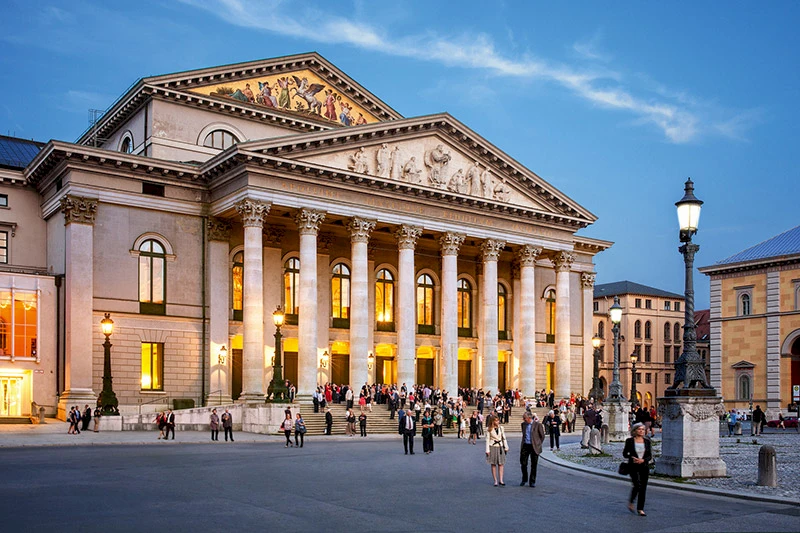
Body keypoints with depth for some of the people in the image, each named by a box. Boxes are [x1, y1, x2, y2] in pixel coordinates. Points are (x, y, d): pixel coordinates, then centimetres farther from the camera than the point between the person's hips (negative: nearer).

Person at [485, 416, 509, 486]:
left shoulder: (501, 428, 6)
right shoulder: (489, 429, -4)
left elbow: (504, 438, 12)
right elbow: (487, 440, -4)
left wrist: (506, 447, 11)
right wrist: (487, 450, -8)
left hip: (500, 447, 3)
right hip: (492, 447, -3)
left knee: (501, 464, 1)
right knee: (493, 465, 2)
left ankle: (501, 480, 4)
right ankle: (495, 481, 8)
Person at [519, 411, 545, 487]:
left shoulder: (537, 424, -8)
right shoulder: (523, 424, 8)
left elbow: (542, 436, 0)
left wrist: (538, 444, 3)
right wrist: (523, 443, 13)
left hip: (534, 447, -4)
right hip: (525, 446, 4)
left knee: (534, 465, 4)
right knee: (523, 463, 3)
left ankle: (532, 481, 13)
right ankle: (524, 479, 21)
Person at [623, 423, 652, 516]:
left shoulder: (647, 441, 5)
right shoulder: (629, 440, -2)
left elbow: (650, 455, 5)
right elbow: (625, 453, 3)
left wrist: (643, 460, -13)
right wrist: (632, 458, -15)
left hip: (644, 467, 3)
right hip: (633, 467, -3)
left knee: (643, 488, 2)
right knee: (637, 485, -17)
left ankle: (640, 509, 12)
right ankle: (630, 502, 9)